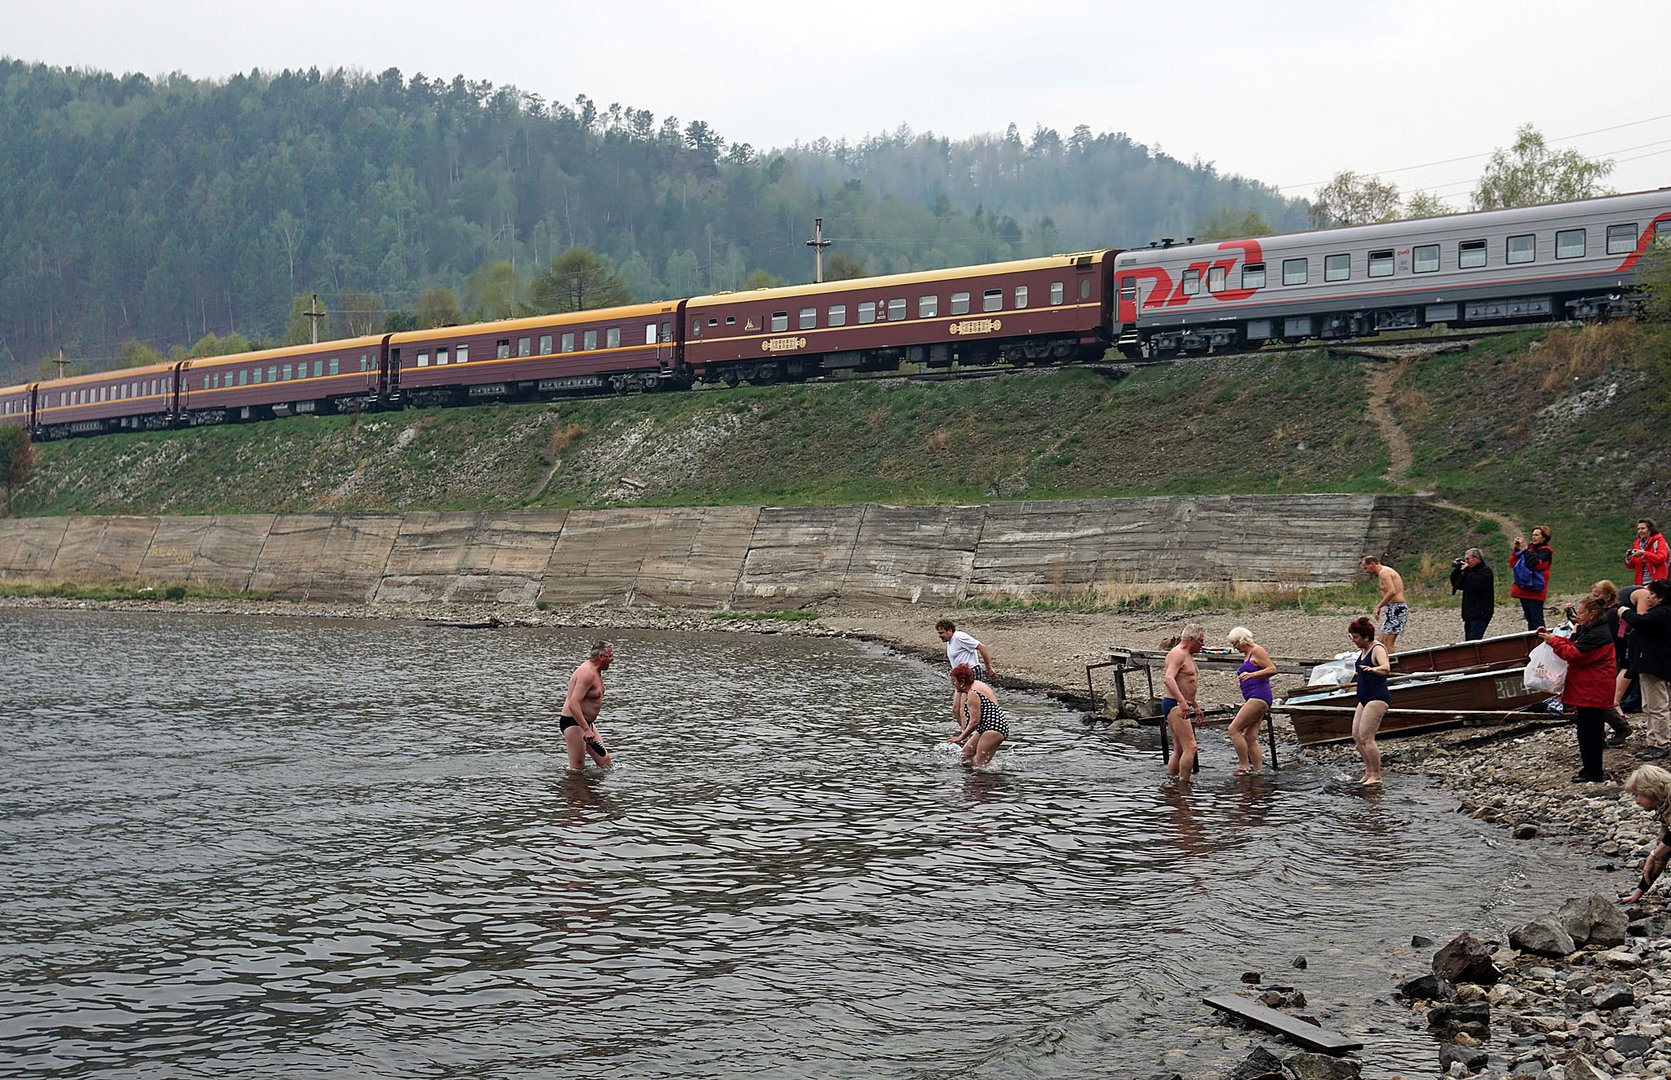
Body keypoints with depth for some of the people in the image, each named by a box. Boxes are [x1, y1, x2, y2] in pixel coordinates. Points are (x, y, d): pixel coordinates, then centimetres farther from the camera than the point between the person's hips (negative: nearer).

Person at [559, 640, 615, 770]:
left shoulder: (595, 671, 11)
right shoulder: (587, 673, -21)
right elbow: (573, 705, -30)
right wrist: (586, 730, -35)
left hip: (587, 723, 10)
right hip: (573, 722, -10)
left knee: (606, 763, 6)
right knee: (578, 769, -10)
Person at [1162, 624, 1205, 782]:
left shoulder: (1188, 655, 19)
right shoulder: (1177, 654, -14)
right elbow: (1168, 679, -31)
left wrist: (1195, 706, 35)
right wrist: (1182, 701, -41)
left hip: (1183, 706, 11)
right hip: (1174, 704, -11)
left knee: (1179, 750, 13)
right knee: (1190, 747, -15)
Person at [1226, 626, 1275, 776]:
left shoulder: (1257, 651, -6)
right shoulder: (1248, 655, 23)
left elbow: (1272, 669, -16)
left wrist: (1251, 675, -26)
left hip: (1258, 697, -10)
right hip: (1253, 699, 10)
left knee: (1234, 729, -14)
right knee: (1250, 738, 4)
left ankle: (1244, 766, -12)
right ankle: (1258, 768, 4)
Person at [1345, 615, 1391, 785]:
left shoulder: (1378, 649, -15)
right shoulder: (1363, 650, 12)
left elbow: (1386, 668, -35)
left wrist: (1372, 669, -54)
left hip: (1378, 699, -10)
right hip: (1365, 699, 10)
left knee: (1366, 737, -13)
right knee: (1356, 735, 9)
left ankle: (1376, 776, -6)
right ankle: (1369, 771, 17)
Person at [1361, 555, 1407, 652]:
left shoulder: (1384, 573, -11)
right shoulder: (1386, 571, 21)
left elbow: (1392, 592, -25)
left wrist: (1378, 607, -18)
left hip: (1396, 608, -10)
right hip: (1394, 609, 10)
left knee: (1388, 644, -12)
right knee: (1381, 641, 10)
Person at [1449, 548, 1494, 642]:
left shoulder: (1486, 571, -7)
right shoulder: (1470, 571, 18)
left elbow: (1477, 584, -24)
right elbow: (1457, 585, 16)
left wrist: (1467, 571, -14)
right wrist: (1456, 570, 5)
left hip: (1481, 613, -9)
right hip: (1469, 613, 9)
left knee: (1473, 641, -17)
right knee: (1468, 641, 6)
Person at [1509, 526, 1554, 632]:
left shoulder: (1546, 551, -2)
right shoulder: (1530, 548, 15)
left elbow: (1535, 564, -20)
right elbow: (1513, 563, 11)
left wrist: (1525, 551, -15)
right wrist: (1516, 549, -1)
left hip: (1535, 590, -7)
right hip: (1524, 589, 7)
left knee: (1536, 620, -10)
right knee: (1529, 619, 12)